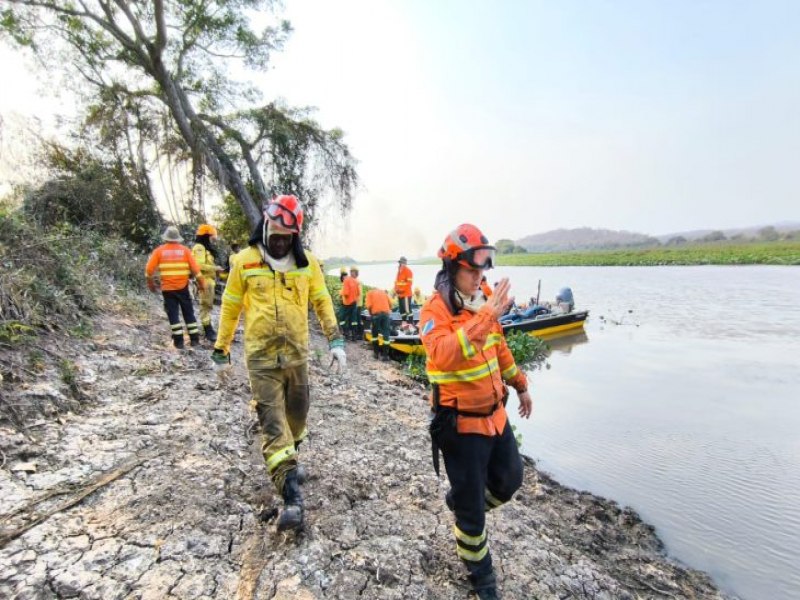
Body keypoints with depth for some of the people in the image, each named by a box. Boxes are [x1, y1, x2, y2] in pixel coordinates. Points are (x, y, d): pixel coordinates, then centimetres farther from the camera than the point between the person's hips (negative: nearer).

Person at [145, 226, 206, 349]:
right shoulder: (185, 250, 0)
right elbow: (195, 268, -4)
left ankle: (178, 341, 3)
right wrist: (201, 283, 5)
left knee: (173, 314, 5)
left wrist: (151, 284, 12)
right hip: (183, 287, 1)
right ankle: (194, 339, 8)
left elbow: (149, 269, -2)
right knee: (189, 313, 9)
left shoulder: (159, 251, 0)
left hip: (167, 288, 0)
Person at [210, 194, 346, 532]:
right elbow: (230, 307, 4)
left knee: (297, 414, 17)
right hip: (261, 356, -3)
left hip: (297, 353, 3)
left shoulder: (307, 262, 2)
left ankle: (287, 461, 45)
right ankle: (292, 497, -5)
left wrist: (335, 341, -2)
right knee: (273, 424, -7)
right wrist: (221, 349, 10)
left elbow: (322, 302, 6)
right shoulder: (245, 261, -3)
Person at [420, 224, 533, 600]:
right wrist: (485, 316, -40)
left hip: (494, 413, 7)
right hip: (461, 423, -7)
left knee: (509, 479, 24)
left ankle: (462, 503, 50)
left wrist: (520, 385, 23)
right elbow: (444, 356, -39)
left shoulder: (482, 301, 3)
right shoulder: (435, 310, -20)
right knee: (472, 506, 11)